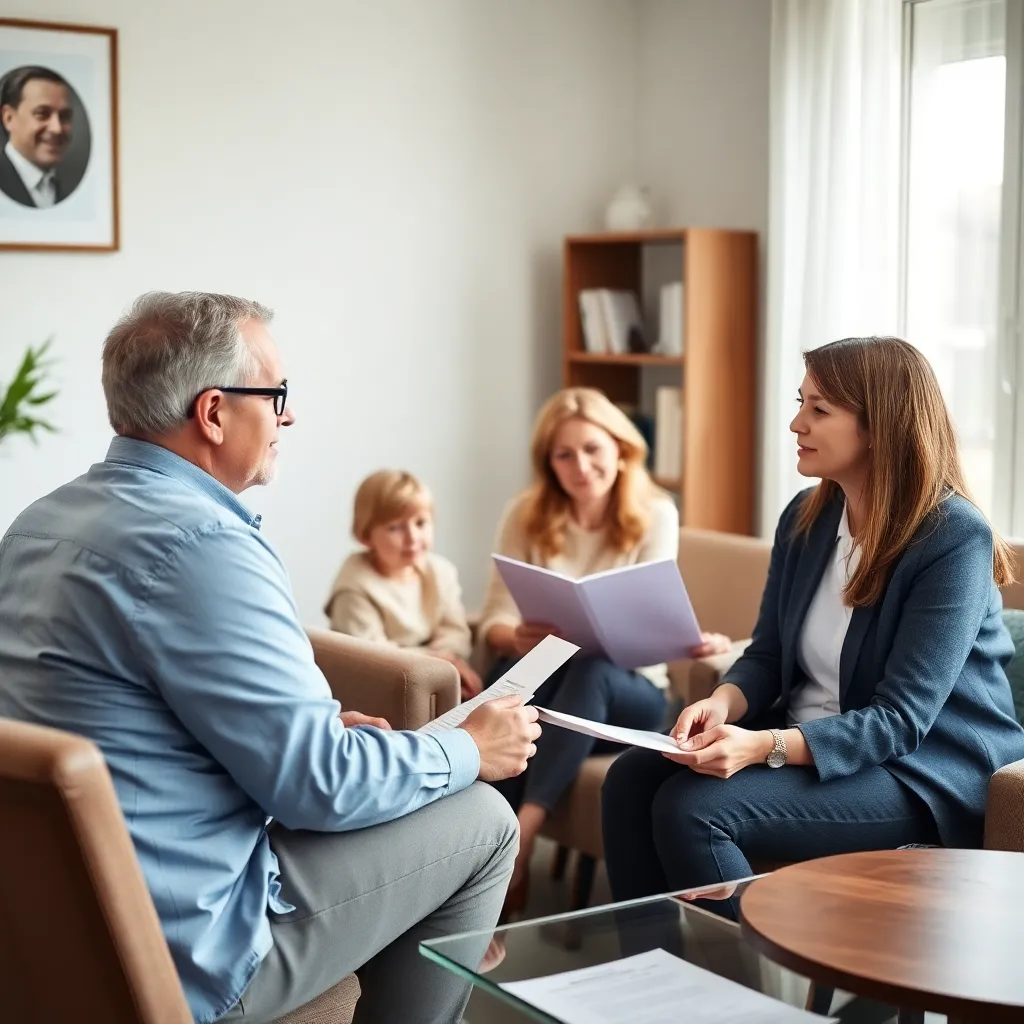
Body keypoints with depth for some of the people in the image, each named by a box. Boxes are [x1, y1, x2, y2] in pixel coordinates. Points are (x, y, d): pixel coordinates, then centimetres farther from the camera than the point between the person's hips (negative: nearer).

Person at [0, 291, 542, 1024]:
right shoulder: (198, 543, -23)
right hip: (185, 953, -9)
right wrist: (471, 751, -3)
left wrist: (320, 725, 14)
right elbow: (319, 784, -21)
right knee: (481, 823, 4)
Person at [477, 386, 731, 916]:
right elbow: (495, 618, -4)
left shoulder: (654, 515, -2)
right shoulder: (526, 515, 1)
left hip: (627, 686, -1)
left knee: (590, 670, -38)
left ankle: (522, 833, -43)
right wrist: (517, 637, -29)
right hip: (540, 679, 1)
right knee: (514, 672, -36)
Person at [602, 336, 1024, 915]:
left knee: (692, 807, -24)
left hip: (926, 769, -7)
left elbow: (900, 720, -23)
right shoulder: (807, 518, 3)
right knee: (632, 779, -11)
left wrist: (767, 747, -35)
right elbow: (768, 656, 8)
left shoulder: (954, 539, -19)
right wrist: (724, 703, -16)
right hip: (806, 738, 7)